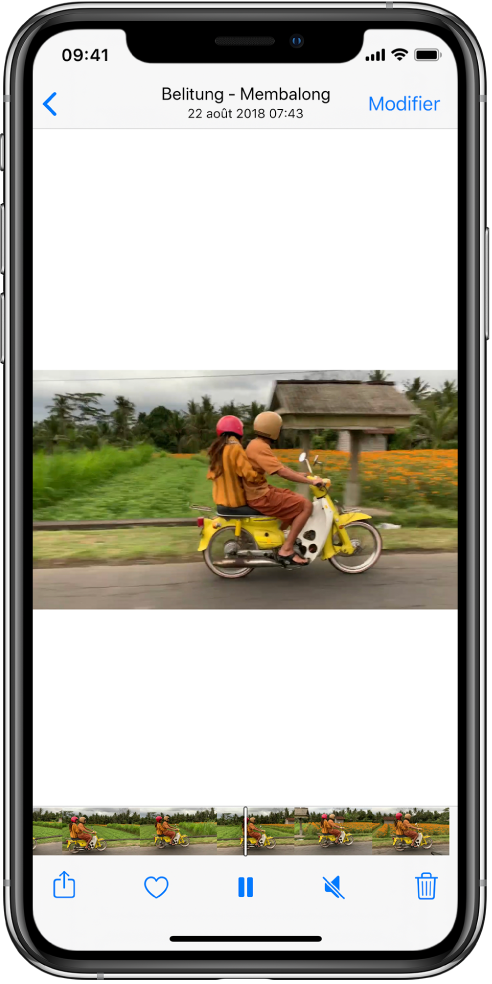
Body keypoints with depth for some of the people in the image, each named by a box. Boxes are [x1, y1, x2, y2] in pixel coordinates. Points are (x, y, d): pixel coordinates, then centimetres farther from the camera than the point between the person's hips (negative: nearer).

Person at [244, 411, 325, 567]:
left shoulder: (257, 444, 13)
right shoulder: (260, 447, -20)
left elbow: (279, 468, 19)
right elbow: (282, 472, -26)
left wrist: (302, 475, 12)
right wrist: (311, 481, -20)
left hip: (259, 491, 11)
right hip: (261, 497, -11)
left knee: (299, 500, 19)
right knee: (306, 505, -11)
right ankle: (286, 550, -9)